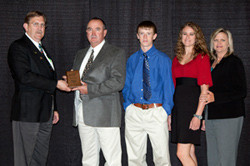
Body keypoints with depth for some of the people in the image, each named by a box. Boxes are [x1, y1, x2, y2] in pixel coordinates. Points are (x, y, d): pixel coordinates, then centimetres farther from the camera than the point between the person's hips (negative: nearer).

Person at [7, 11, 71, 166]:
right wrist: (56, 83, -18)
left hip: (45, 114, 8)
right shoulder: (18, 47, -6)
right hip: (28, 112, -8)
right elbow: (25, 76, -20)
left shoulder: (43, 50, 22)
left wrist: (54, 109, 21)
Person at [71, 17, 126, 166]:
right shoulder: (81, 54, 21)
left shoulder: (117, 53, -1)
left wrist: (89, 89, -17)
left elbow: (118, 82, -14)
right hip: (83, 114, 6)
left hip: (105, 114, -6)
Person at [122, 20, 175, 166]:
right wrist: (128, 106, 2)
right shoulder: (132, 60, 11)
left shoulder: (163, 59, 1)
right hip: (134, 113, 3)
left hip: (156, 112, -3)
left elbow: (169, 87, -2)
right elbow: (127, 86, 15)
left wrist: (167, 111, -10)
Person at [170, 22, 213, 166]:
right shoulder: (177, 59, 17)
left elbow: (204, 89, -8)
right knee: (190, 152, 9)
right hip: (178, 105, 6)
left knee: (182, 154, -11)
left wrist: (198, 115, -16)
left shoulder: (202, 57, -1)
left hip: (192, 104, -6)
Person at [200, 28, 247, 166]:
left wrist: (215, 97, -18)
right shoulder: (210, 63, 16)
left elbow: (241, 91, -10)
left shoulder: (234, 62, -4)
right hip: (211, 116, 7)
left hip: (228, 117, -7)